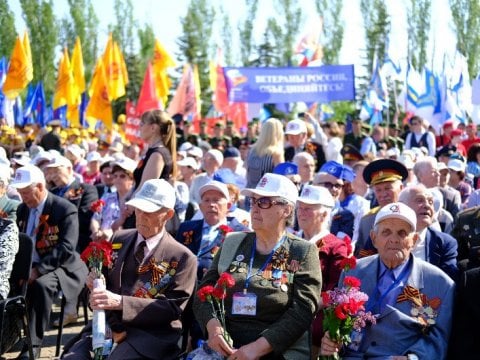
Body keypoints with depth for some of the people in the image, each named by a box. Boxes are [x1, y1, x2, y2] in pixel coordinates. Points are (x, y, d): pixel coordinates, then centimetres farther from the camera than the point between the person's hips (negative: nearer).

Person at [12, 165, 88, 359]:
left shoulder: (65, 209, -12)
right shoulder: (22, 209, 10)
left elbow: (66, 248, -22)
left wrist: (38, 270, -30)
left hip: (59, 267, -6)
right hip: (28, 266, 6)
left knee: (41, 285, -36)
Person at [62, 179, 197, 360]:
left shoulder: (183, 258, -1)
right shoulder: (118, 239, 15)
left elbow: (173, 307, -9)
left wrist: (120, 302, -20)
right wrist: (95, 282, -5)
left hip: (150, 335, -4)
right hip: (108, 324, 5)